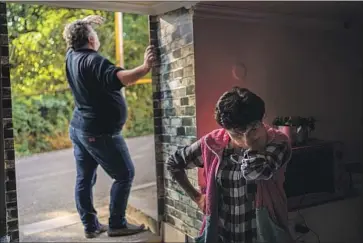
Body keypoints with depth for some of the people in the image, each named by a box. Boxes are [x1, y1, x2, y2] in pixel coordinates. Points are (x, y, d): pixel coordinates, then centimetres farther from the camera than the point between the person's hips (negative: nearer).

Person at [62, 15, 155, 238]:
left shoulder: (72, 56, 6)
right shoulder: (93, 60, -21)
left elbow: (74, 37, 30)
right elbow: (119, 78, -38)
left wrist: (85, 24, 22)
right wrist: (146, 67, -42)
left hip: (79, 128, 9)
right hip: (100, 132, -9)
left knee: (85, 178, 12)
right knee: (125, 175, 3)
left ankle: (90, 225, 22)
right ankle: (117, 224, 9)